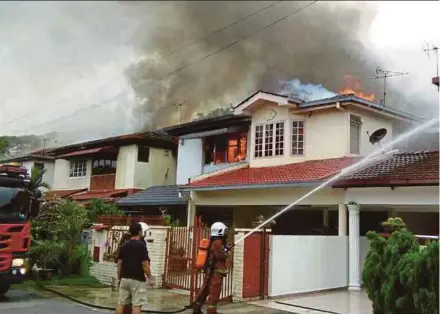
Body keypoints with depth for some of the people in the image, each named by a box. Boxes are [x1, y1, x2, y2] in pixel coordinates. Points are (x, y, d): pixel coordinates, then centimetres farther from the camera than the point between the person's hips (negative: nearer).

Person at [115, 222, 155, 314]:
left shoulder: (124, 246, 7)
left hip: (124, 278, 6)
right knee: (136, 305, -3)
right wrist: (150, 278, -6)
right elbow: (145, 264, -14)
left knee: (121, 303, 11)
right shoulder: (141, 246, -12)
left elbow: (119, 263, 10)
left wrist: (119, 277, 19)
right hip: (137, 280, -6)